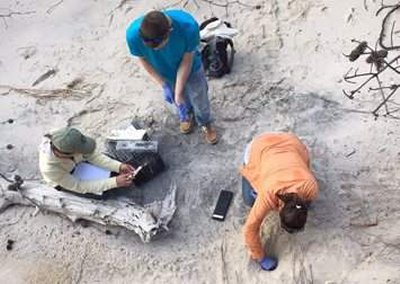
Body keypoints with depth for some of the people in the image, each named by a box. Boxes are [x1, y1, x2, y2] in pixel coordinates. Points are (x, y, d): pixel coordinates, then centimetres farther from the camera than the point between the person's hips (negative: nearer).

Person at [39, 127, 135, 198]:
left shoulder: (69, 140, -34)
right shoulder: (49, 168, -41)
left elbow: (92, 155, -17)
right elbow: (79, 186, -31)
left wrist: (119, 166, -29)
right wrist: (114, 182, -36)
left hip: (79, 163, 4)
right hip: (64, 181, -3)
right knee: (101, 193, -16)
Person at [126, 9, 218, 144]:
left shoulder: (188, 26, -42)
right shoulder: (133, 34, -38)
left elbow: (187, 60, -27)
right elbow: (143, 60, -18)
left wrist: (178, 92, -28)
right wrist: (163, 85, -19)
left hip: (190, 70, -1)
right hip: (165, 75, 2)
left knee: (199, 98, 22)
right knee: (178, 100, 29)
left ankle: (205, 123, 55)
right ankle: (186, 116, 64)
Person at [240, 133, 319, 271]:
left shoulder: (311, 188, -32)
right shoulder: (269, 195, -38)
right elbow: (250, 229, -24)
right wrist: (260, 258, -14)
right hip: (259, 148, -2)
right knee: (250, 200, 5)